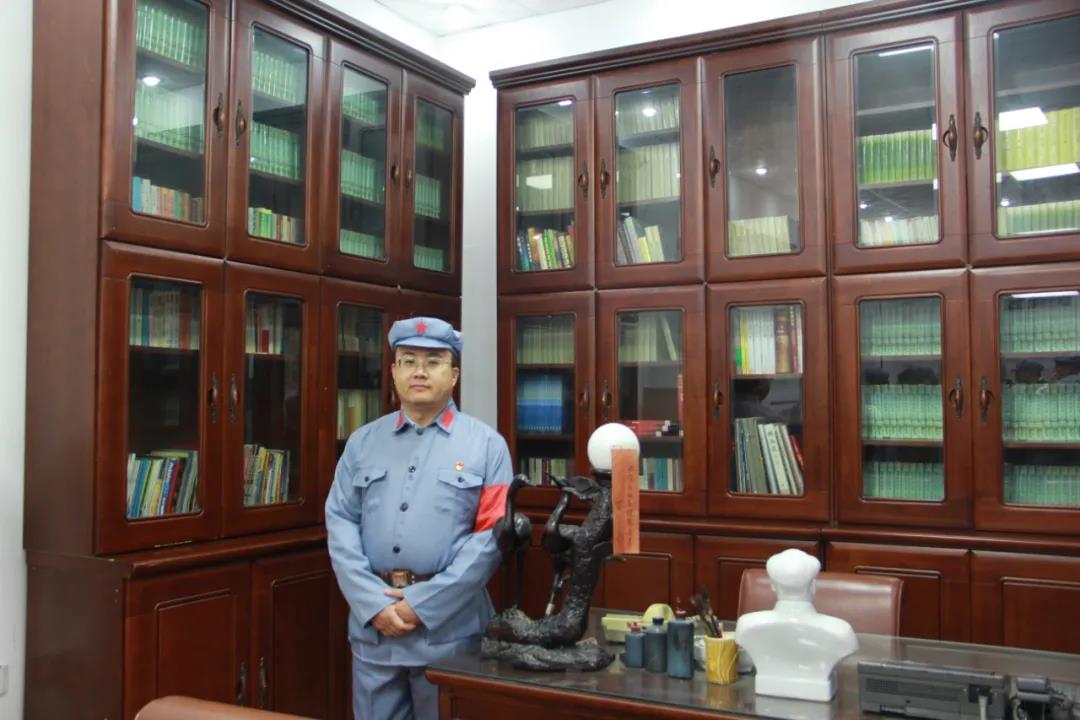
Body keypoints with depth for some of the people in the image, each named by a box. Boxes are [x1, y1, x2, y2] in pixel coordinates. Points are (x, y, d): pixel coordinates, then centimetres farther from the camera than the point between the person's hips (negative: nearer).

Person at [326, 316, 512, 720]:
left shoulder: (487, 445, 0)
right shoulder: (363, 442, 9)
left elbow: (492, 534, -7)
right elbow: (340, 523, 3)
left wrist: (423, 603, -12)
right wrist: (374, 603, -10)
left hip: (448, 621, -2)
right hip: (373, 621, 2)